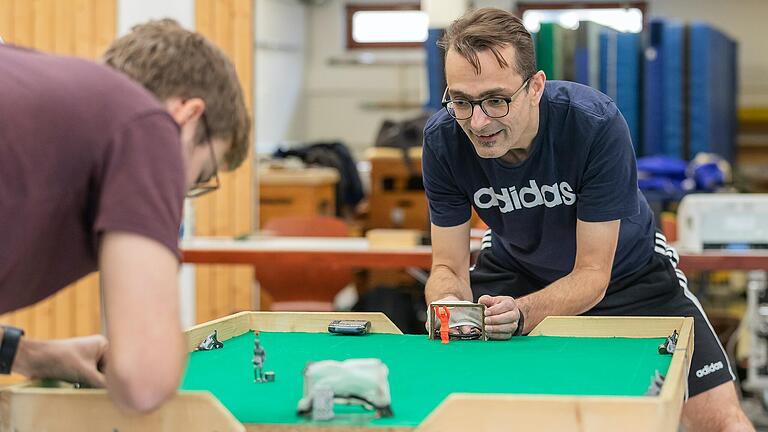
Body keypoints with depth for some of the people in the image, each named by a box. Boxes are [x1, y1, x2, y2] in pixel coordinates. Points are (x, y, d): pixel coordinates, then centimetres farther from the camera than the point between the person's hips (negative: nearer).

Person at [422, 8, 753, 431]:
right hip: (513, 268, 2)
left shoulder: (597, 123, -35)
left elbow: (592, 274, -31)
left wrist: (522, 313, -50)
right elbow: (448, 267, -18)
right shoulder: (443, 139, -25)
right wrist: (448, 305, -42)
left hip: (624, 270, -2)